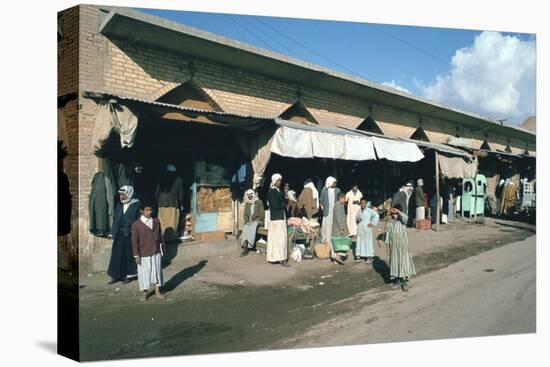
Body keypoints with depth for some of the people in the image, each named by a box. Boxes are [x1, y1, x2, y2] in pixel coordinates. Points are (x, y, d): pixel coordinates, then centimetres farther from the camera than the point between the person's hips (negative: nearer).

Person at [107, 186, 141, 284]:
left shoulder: (136, 205, -8)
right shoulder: (119, 205, 8)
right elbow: (115, 219, 11)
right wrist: (112, 232, 6)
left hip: (130, 234, -5)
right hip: (119, 234, 5)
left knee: (129, 254, 5)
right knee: (117, 254, 6)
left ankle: (128, 275, 18)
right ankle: (116, 276, 15)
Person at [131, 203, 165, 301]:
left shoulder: (156, 222, 3)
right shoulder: (136, 224, -8)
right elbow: (134, 241, -7)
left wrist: (161, 250, 11)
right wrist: (136, 255, -8)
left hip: (156, 252, 3)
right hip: (144, 254, -3)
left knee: (157, 271, 8)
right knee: (144, 273, 6)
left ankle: (157, 291, 19)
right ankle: (144, 292, 22)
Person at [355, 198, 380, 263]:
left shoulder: (369, 210, -9)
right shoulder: (359, 210, 7)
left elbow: (376, 215, -11)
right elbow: (356, 217, 20)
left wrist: (372, 223, -10)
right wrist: (357, 220, -2)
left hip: (367, 229, -5)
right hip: (360, 228, 5)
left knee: (368, 242, -2)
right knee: (359, 242, 9)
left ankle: (370, 256, 6)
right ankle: (359, 255, 18)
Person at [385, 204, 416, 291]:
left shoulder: (402, 220, -8)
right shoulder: (390, 222, 5)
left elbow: (406, 217, -34)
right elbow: (388, 233, 8)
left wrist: (398, 211, -31)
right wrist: (388, 243, 5)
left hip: (403, 244, -4)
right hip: (394, 245, 4)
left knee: (404, 261, -5)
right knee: (395, 261, 10)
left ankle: (405, 282, -1)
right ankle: (397, 280, 23)